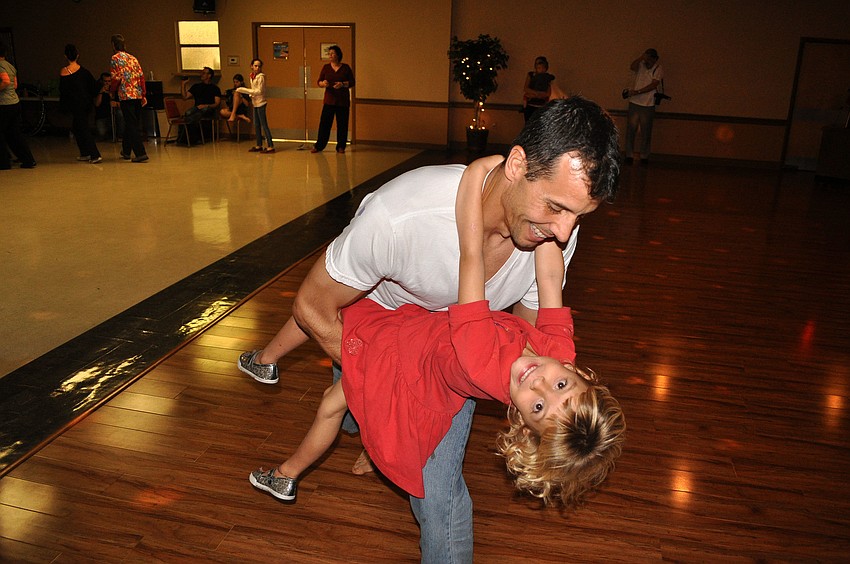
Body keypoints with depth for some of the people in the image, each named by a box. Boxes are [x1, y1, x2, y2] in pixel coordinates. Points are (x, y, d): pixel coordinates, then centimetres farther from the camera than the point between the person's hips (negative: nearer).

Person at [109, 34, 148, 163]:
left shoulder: (115, 58, -4)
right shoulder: (133, 58, 14)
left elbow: (116, 78, -11)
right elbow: (141, 76, 10)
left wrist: (111, 89, 7)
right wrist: (143, 95, 13)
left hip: (126, 95, -6)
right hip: (137, 95, 7)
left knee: (132, 125, -6)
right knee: (133, 124, 15)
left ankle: (141, 153, -13)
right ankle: (126, 151, 27)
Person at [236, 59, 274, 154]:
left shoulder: (261, 76, -12)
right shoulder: (252, 76, 11)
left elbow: (259, 91, -18)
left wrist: (244, 90, -18)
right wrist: (251, 95, -2)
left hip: (260, 103, -8)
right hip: (255, 103, 8)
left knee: (264, 125, -10)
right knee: (256, 125, 12)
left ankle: (270, 146, -10)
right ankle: (259, 145, 21)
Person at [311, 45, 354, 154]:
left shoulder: (345, 68, 4)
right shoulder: (326, 67, 8)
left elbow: (352, 82, 3)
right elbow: (319, 81, 8)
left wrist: (342, 84, -15)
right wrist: (323, 83, -15)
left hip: (343, 101, -1)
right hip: (329, 100, 1)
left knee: (342, 124, 1)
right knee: (324, 123, -4)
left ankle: (341, 147, 11)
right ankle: (318, 146, 2)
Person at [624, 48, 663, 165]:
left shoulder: (658, 70, -1)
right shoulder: (640, 65, 7)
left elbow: (653, 85, -11)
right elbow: (632, 67, -14)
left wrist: (637, 92, -15)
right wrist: (642, 57, -20)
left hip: (648, 105, -2)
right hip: (634, 103, 2)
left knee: (646, 132, 3)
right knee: (630, 130, 1)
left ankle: (644, 156, 11)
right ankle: (629, 155, 7)